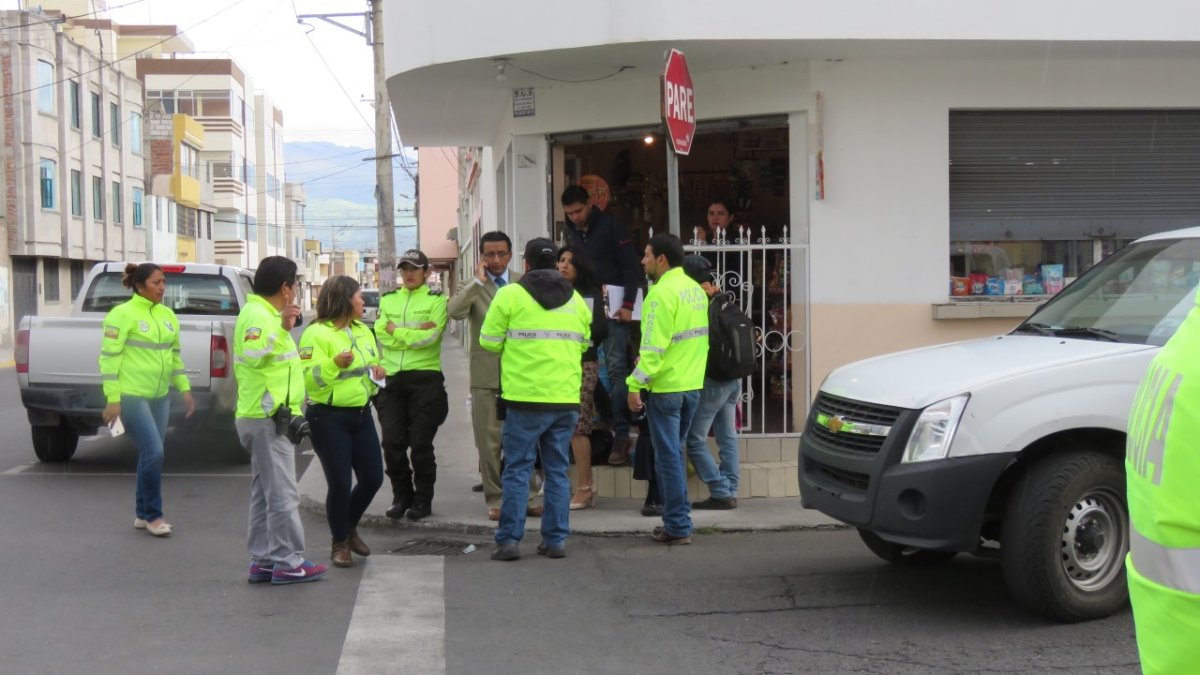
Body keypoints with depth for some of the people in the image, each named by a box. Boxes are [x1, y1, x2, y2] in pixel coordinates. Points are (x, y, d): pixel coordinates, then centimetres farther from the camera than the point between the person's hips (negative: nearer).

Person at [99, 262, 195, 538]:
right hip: (131, 396, -7)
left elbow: (175, 355, 19)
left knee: (150, 455, 10)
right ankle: (152, 515, 3)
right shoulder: (122, 314, -10)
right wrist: (112, 399, -16)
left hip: (160, 396, 7)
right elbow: (109, 357, -12)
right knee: (153, 453, -11)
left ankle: (142, 515, 22)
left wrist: (185, 389, 14)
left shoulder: (167, 314, 10)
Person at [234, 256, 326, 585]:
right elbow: (252, 355, -34)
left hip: (267, 418, 11)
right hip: (268, 420, -11)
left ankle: (263, 560, 18)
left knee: (265, 494, 13)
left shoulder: (263, 313, 18)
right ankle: (288, 563, -2)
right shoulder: (257, 315, -15)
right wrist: (282, 329, -39)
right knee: (283, 495, -6)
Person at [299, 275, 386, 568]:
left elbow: (373, 365, 25)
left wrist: (377, 373, 3)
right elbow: (307, 378, -20)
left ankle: (350, 528, 34)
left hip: (361, 415, 7)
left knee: (373, 478, 8)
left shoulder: (363, 331, 12)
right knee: (340, 483, -3)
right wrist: (335, 363, -33)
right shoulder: (317, 334, -12)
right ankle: (340, 544, 17)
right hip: (329, 419, -7)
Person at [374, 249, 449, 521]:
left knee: (421, 443, 0)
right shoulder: (388, 300, 14)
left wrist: (397, 331, -5)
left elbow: (430, 336, -13)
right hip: (391, 378, 4)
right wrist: (415, 332, -9)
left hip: (425, 378, -4)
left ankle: (423, 499, 13)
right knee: (392, 442, 2)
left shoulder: (436, 300, 2)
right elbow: (382, 335, -1)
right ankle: (401, 496, 18)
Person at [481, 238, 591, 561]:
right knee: (558, 470, 10)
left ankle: (508, 540, 1)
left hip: (525, 398, -4)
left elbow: (489, 341, -2)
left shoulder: (510, 295, -4)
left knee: (517, 469, 2)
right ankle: (555, 540, 11)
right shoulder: (576, 300, 12)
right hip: (566, 399, 4)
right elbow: (583, 345, 15)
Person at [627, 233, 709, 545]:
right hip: (693, 385, 9)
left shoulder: (662, 293, -16)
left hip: (665, 387, -9)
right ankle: (679, 518, 24)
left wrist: (635, 385, -18)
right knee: (674, 452, 19)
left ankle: (677, 527, 2)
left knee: (668, 456, -1)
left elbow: (654, 346, -21)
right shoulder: (696, 290, 11)